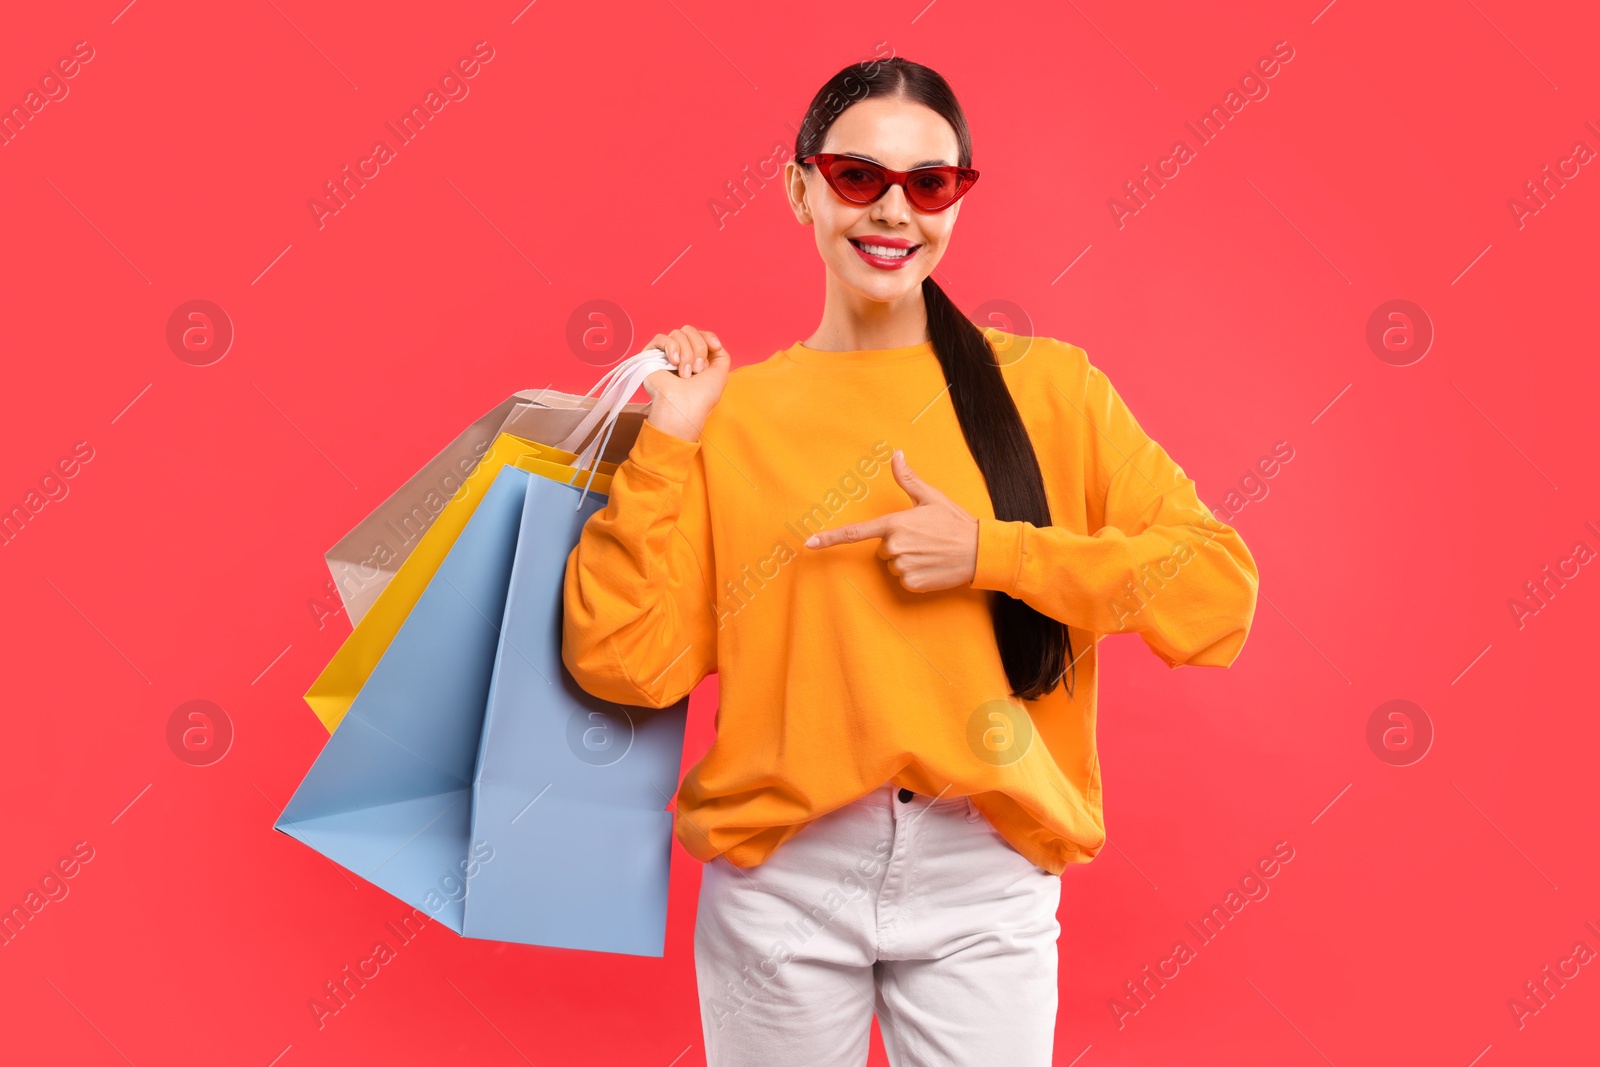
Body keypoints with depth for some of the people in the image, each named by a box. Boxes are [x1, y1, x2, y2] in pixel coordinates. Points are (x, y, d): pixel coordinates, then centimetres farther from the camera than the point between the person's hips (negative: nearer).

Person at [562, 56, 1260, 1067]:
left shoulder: (1047, 387, -1)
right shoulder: (733, 414, 0)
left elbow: (1220, 590, -7)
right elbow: (625, 661, -6)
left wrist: (991, 553, -14)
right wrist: (664, 441, -9)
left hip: (987, 882, 0)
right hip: (781, 877, 1)